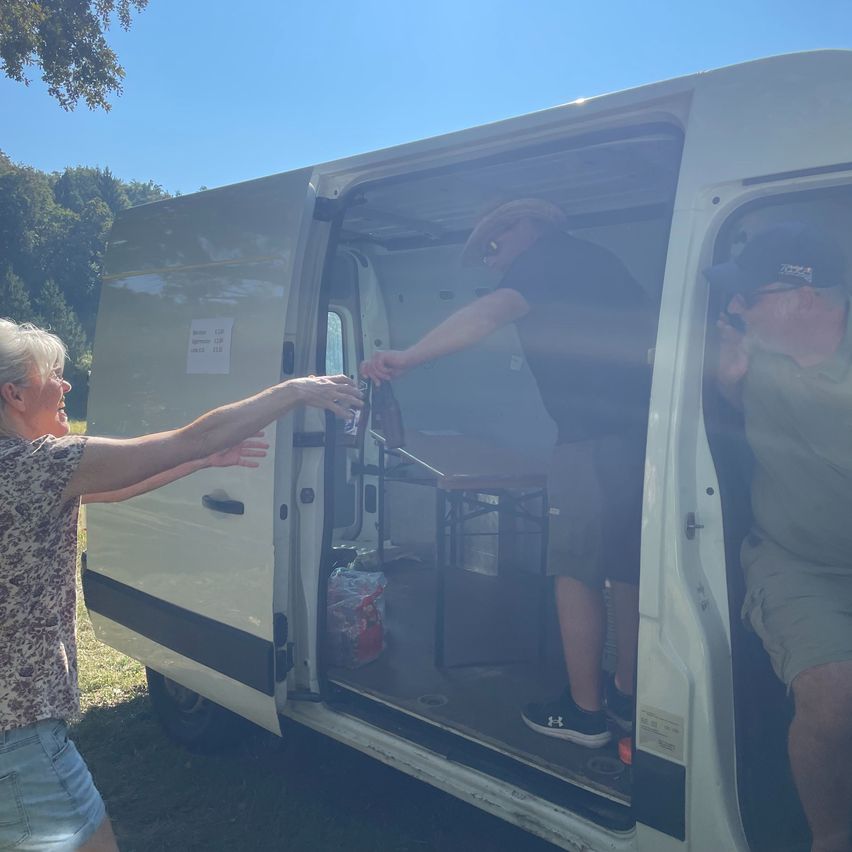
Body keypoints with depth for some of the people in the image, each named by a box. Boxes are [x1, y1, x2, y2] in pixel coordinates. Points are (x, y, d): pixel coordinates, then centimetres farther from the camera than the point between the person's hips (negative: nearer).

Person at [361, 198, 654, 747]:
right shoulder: (593, 261, 25)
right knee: (627, 568, 16)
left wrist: (405, 358, -26)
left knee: (577, 572, 0)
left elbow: (489, 313, -22)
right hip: (643, 432, 9)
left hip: (597, 436, -9)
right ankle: (627, 693, 27)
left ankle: (584, 711, 7)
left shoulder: (548, 255, -3)